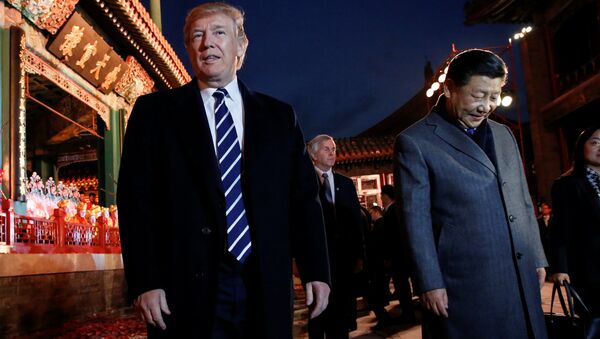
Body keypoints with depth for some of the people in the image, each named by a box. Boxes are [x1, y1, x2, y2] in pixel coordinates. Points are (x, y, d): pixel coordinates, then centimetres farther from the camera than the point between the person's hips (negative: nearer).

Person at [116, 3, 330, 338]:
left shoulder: (279, 115, 10)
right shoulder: (154, 111, 4)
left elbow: (303, 198, 9)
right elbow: (137, 201, -1)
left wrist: (316, 271, 3)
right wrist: (145, 281, -9)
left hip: (266, 288, 3)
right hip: (187, 287, -2)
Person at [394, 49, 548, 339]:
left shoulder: (504, 135, 14)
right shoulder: (415, 142, -7)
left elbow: (523, 201, 18)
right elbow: (415, 219, -10)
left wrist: (537, 258, 14)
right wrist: (431, 283, -12)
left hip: (522, 279, 6)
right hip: (465, 286, -6)